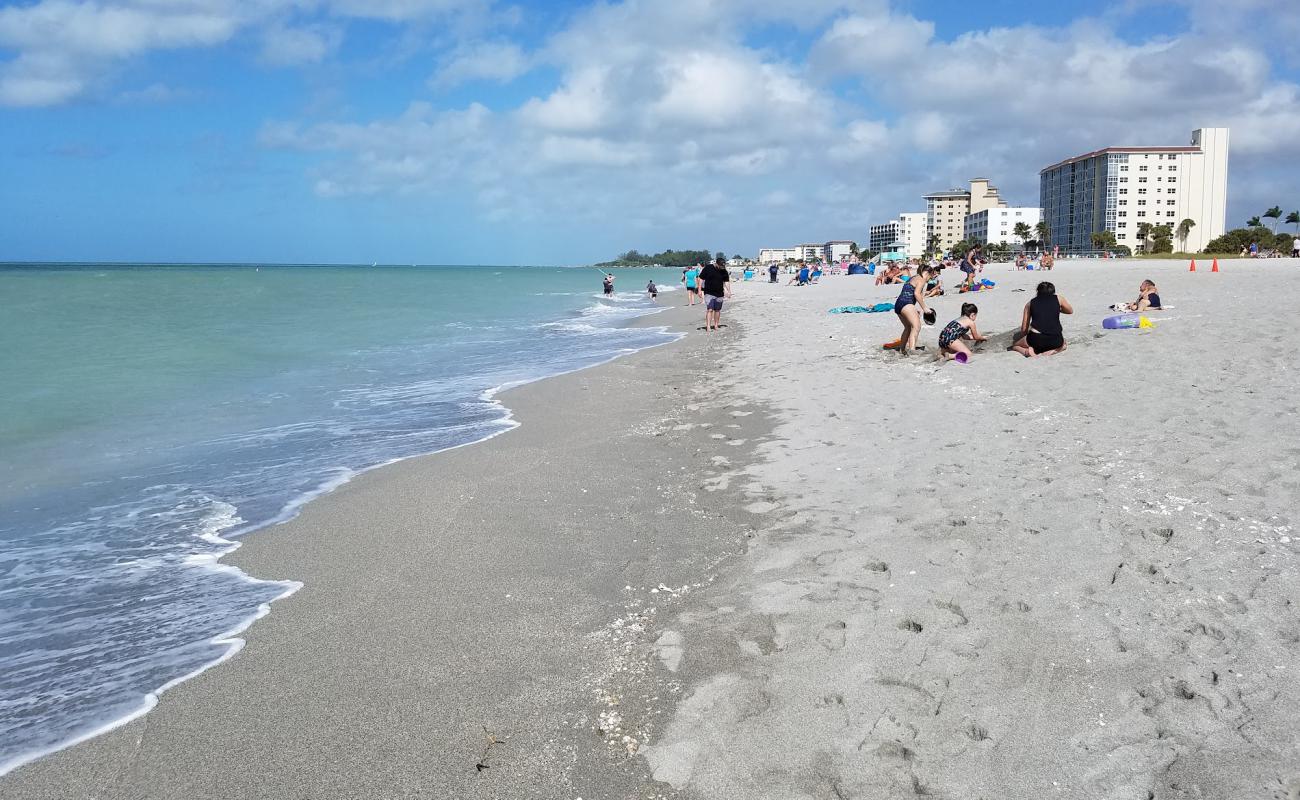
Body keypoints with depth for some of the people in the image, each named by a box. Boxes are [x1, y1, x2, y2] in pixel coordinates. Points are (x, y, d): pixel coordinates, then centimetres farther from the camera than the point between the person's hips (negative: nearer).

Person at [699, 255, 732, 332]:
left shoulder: (724, 271, 3)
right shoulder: (708, 268, -7)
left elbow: (727, 282, 9)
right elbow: (701, 279, -2)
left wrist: (728, 291, -4)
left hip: (719, 294, 4)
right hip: (709, 293, -4)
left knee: (717, 310, 10)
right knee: (709, 310, -12)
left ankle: (716, 325, 23)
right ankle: (708, 326, -12)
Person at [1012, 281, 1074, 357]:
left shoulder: (1030, 303, 15)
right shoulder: (1058, 298, 13)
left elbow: (1024, 329, 15)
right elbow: (1070, 310, 33)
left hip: (1036, 340, -1)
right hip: (1055, 341, 1)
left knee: (1015, 346, 28)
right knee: (1063, 344, 37)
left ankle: (1027, 351, -5)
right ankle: (1050, 352, 4)